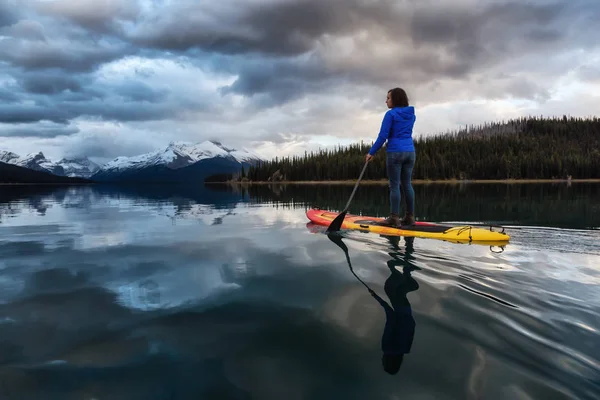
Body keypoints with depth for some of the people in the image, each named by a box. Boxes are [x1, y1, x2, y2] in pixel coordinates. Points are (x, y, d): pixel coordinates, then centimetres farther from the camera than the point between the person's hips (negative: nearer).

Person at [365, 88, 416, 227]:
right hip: (410, 152, 7)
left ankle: (394, 218, -3)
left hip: (395, 152, -7)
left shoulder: (391, 114, -7)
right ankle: (410, 217, 12)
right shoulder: (411, 114, 13)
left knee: (394, 185, -4)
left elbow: (383, 136, -11)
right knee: (407, 184, 9)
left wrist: (372, 152, -5)